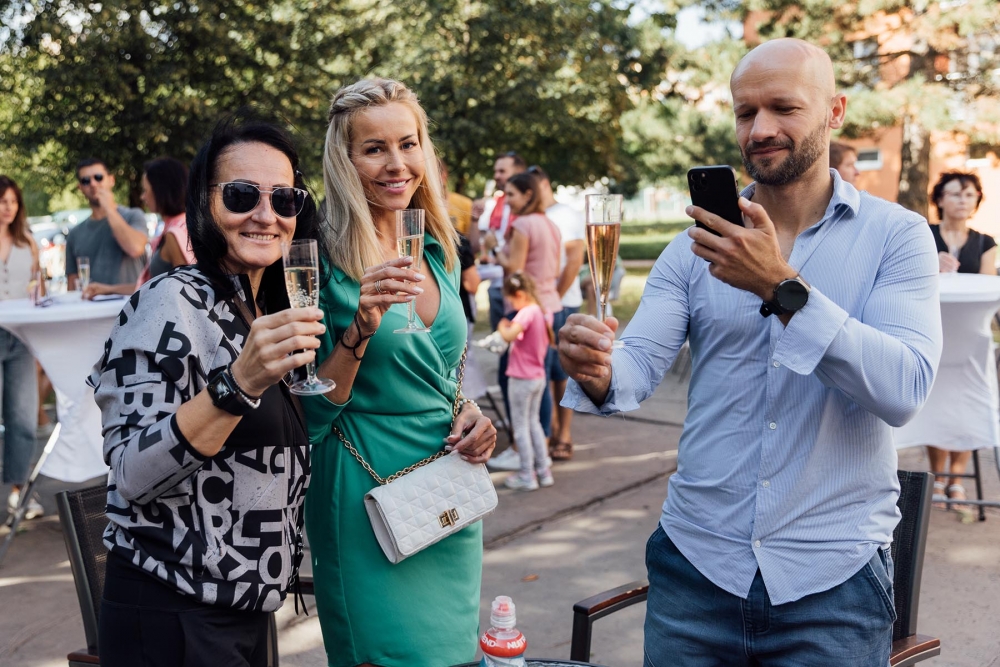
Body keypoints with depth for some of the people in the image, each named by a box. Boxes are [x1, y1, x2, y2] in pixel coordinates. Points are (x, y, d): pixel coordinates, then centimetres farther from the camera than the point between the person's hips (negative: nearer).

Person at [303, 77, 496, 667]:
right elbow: (312, 416, -13)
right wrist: (361, 327, -27)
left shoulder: (438, 254, 5)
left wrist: (468, 411, -3)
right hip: (367, 497, -6)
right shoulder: (326, 263, -13)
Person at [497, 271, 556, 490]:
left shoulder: (527, 313, -21)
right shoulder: (544, 313, 6)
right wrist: (511, 327, 11)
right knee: (533, 422, 19)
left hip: (521, 379, -9)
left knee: (521, 426, 3)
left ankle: (527, 476, 9)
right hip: (539, 376, 9)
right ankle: (543, 471, 22)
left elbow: (510, 336, -36)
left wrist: (502, 327, -13)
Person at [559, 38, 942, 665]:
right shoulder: (697, 246, 3)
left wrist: (780, 287, -27)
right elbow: (640, 365, -7)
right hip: (694, 561, 2)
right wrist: (598, 373, -29)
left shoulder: (895, 234, -4)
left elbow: (903, 390, -17)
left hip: (834, 574, -2)